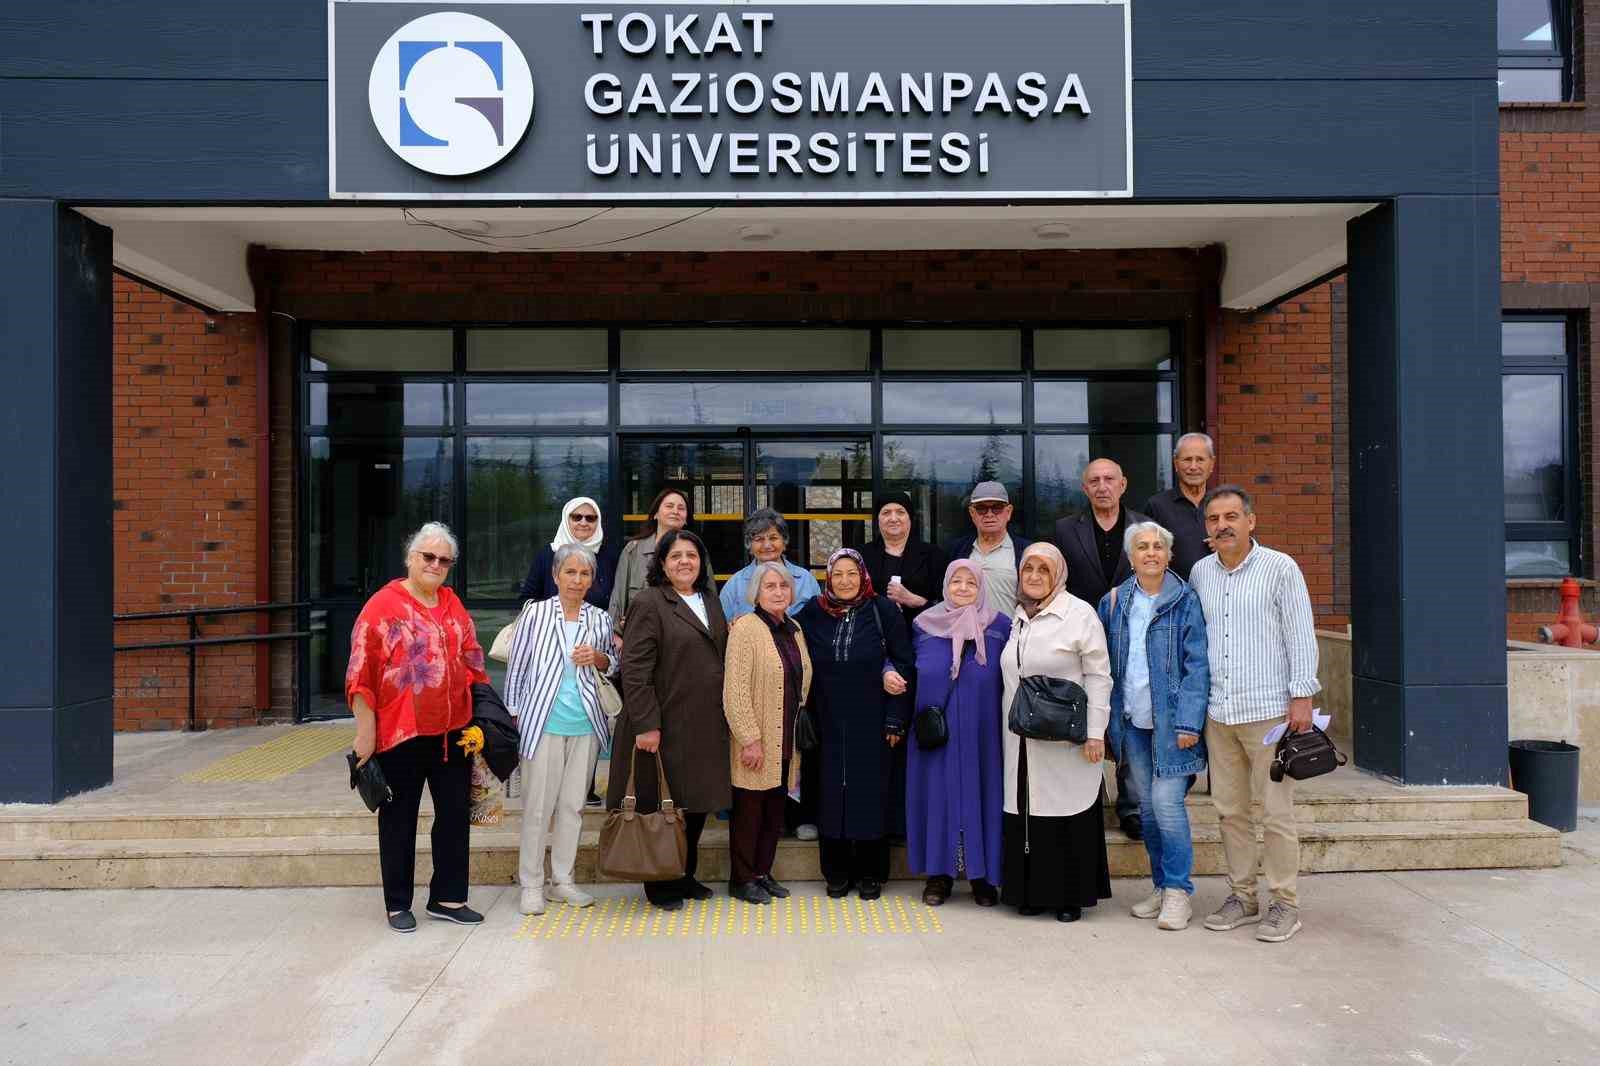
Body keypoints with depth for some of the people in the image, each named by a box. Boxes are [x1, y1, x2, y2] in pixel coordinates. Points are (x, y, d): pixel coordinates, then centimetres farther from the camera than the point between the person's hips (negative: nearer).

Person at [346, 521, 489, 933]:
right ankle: (398, 904, 21)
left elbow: (472, 662, 17)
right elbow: (361, 674, -11)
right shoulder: (384, 606, -9)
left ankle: (447, 897, 24)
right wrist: (365, 732, -14)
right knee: (399, 818, 9)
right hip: (401, 732, -6)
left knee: (455, 814, 11)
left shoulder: (453, 605, 10)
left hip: (453, 731, 6)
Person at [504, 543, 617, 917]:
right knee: (537, 806, 0)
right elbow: (516, 668, 2)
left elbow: (613, 668, 19)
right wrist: (512, 716, 1)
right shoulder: (535, 613, -2)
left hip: (585, 727, 3)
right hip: (543, 723, -3)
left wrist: (598, 657, -3)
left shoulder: (599, 619, 6)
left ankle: (563, 880, 22)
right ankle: (531, 885, 13)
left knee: (573, 805, 10)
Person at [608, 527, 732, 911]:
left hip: (706, 727, 7)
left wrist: (725, 718, 13)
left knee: (698, 803, 12)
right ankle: (659, 885, 18)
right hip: (667, 726, -7)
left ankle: (684, 876, 28)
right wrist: (646, 725, -18)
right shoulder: (649, 603, -8)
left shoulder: (711, 602, 14)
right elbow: (635, 670, -13)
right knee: (662, 807, 3)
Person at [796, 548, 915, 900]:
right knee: (832, 792, 6)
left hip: (871, 721, -2)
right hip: (828, 722, 2)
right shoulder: (812, 613, 4)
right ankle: (837, 872, 18)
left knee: (870, 791, 3)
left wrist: (895, 720, -6)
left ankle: (871, 873, 16)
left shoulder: (882, 612, -3)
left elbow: (903, 665, -4)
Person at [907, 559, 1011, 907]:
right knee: (939, 794, 4)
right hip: (935, 730, 1)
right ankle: (940, 874, 15)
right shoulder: (924, 625, 7)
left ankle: (983, 876, 16)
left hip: (983, 731, -1)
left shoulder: (1000, 627, 3)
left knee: (980, 794, 3)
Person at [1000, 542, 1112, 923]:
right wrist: (1009, 724, 14)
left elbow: (1098, 676, -6)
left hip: (1065, 739, -5)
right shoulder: (1019, 617, 14)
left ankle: (1071, 896, 12)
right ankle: (1033, 892, 18)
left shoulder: (1080, 614, -3)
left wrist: (1095, 732, -11)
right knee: (1025, 813, 6)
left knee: (1068, 815, 0)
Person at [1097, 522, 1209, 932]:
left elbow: (1197, 665, -7)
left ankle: (1178, 893, 5)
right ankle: (1161, 887, 23)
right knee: (1148, 807, 11)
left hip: (1170, 721, -4)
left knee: (1167, 803, -9)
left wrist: (1189, 722, -14)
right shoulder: (1114, 602, 8)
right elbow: (1104, 665, 11)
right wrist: (1105, 721, 6)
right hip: (1132, 723, 4)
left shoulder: (1185, 601, -4)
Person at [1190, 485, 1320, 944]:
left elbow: (1301, 635, -4)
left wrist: (1302, 696, -10)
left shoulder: (1280, 568, -3)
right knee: (1230, 809, 11)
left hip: (1268, 709, -5)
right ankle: (1242, 897, 23)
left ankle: (1284, 904, 12)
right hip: (1218, 712, 5)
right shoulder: (1200, 572, 10)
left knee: (1276, 812, 0)